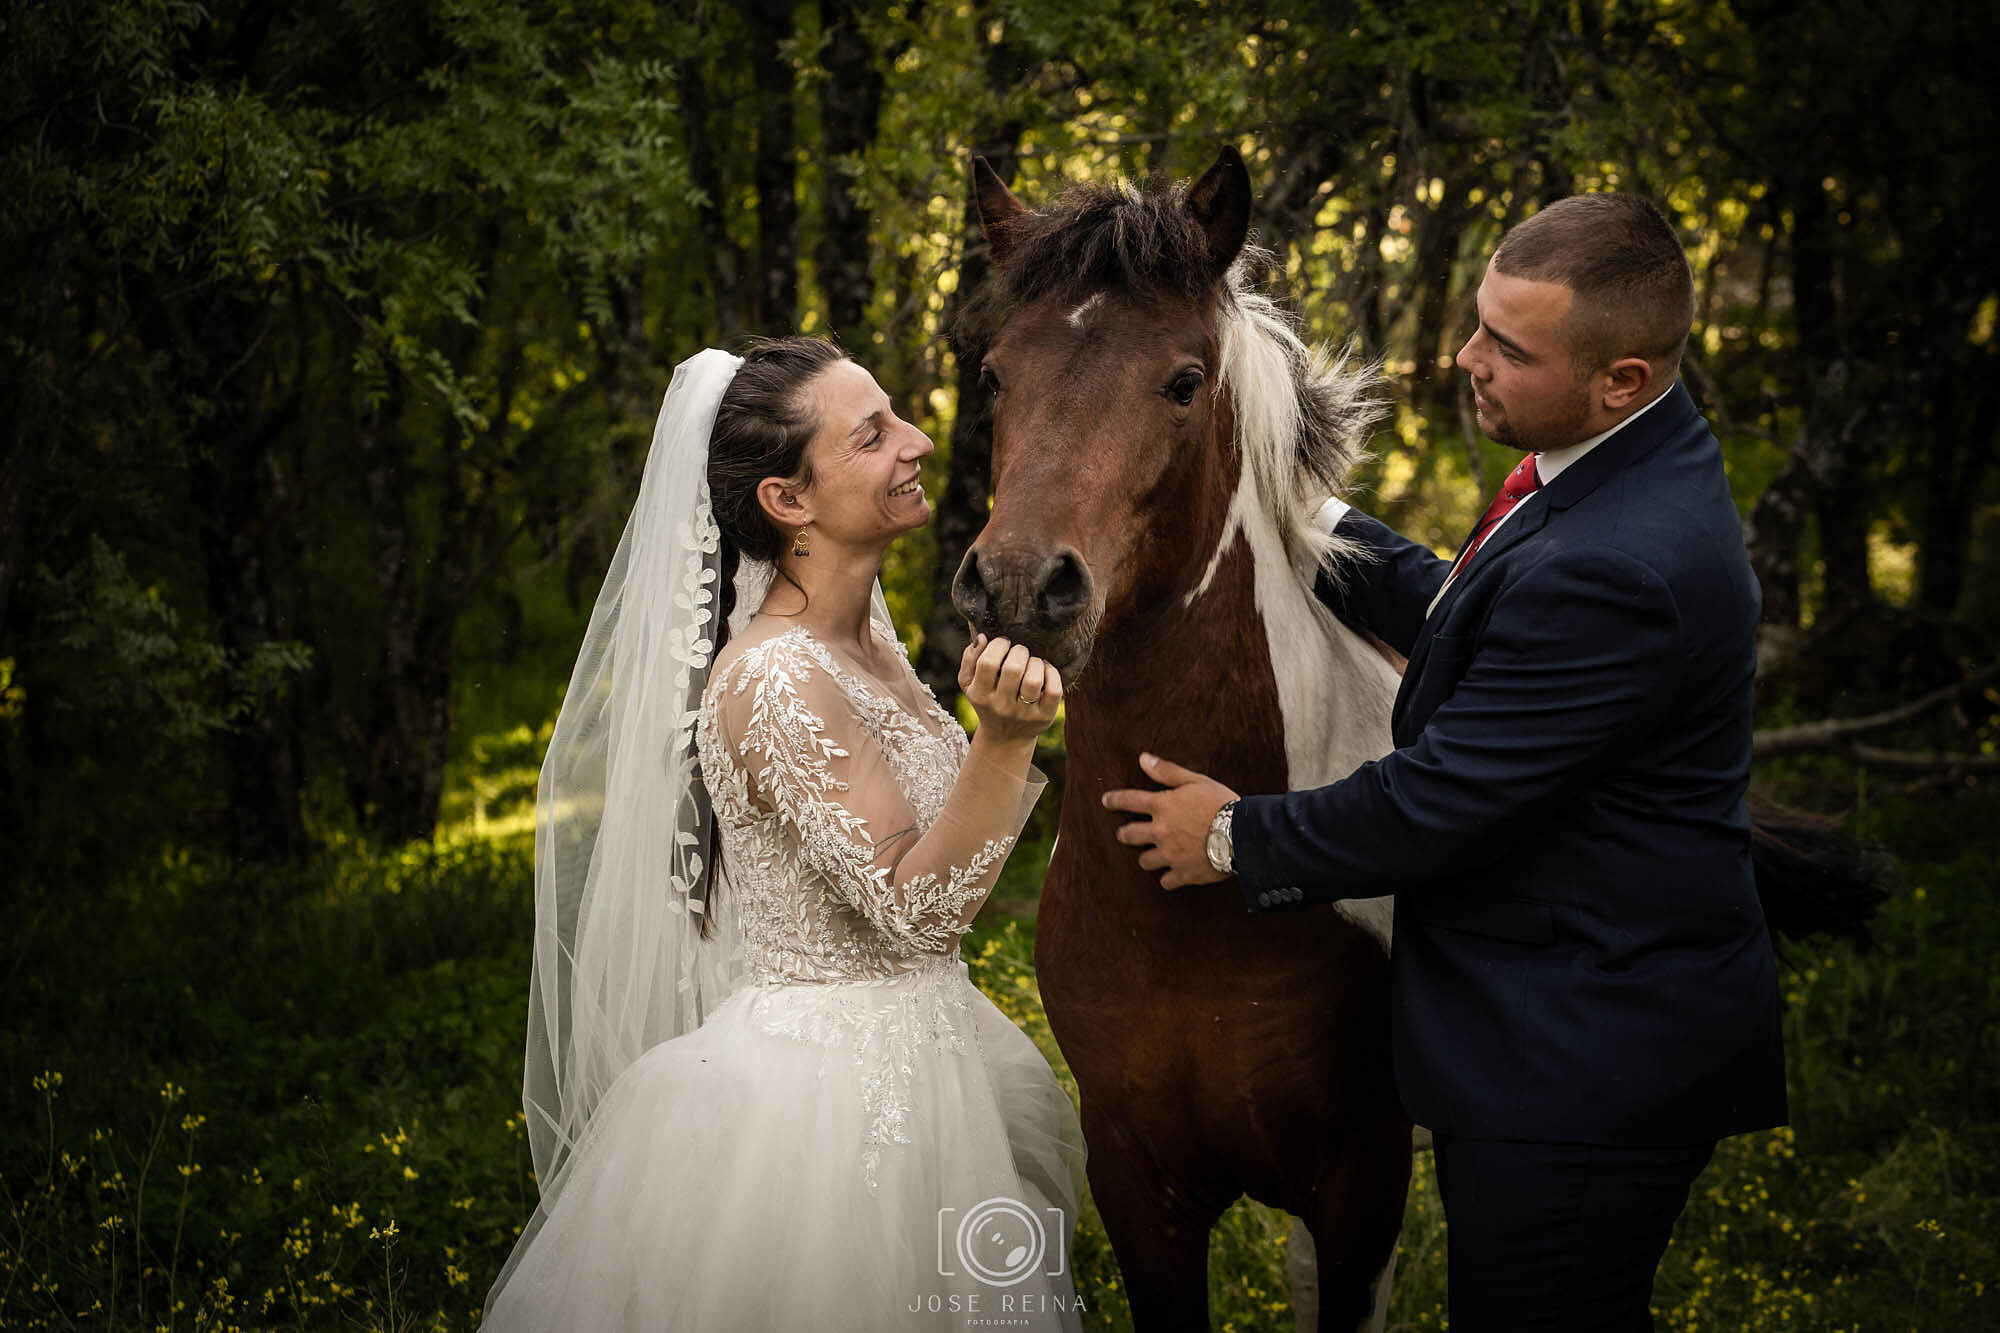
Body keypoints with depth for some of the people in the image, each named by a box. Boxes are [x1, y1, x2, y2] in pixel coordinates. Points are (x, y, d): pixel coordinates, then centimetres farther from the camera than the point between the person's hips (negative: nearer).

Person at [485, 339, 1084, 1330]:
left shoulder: (864, 639, 5)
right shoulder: (775, 682, -23)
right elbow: (915, 906, -25)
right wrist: (1004, 735, -35)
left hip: (910, 1056, 9)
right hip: (832, 1091, -9)